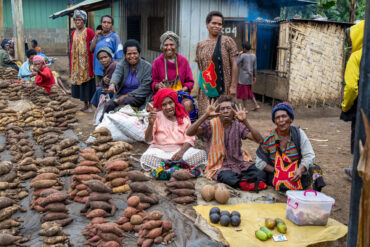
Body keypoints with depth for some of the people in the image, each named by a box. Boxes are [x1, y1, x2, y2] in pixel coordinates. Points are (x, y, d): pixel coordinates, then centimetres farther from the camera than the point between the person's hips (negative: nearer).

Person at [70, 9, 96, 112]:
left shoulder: (89, 31, -6)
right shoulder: (73, 33, 13)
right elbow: (72, 48, 15)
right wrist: (71, 64, 11)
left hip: (86, 61, -6)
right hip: (76, 62, 6)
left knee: (87, 82, -2)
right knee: (79, 81, 8)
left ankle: (90, 105, 6)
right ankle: (85, 104, 18)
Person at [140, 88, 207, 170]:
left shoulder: (184, 117, 6)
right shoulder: (157, 116, 1)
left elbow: (189, 139, -1)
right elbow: (148, 139, -8)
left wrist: (181, 152, -21)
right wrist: (151, 124, -26)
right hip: (160, 150, -2)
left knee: (202, 154, -23)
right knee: (146, 158, -34)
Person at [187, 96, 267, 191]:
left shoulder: (238, 125, 4)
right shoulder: (211, 125, -4)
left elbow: (259, 140, -9)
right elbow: (189, 133, -19)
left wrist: (245, 122, -21)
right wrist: (206, 115, -27)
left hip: (239, 164, 4)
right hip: (219, 166, -4)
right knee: (228, 176, -38)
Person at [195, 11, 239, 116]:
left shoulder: (227, 41, 0)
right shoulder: (200, 45, 12)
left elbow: (234, 64, -3)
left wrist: (233, 86, -9)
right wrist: (201, 85, 8)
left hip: (224, 89, -3)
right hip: (206, 89, 3)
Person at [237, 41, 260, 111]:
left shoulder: (243, 56, -13)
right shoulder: (254, 56, 4)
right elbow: (255, 67, 8)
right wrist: (254, 76, 17)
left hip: (243, 77, -6)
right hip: (250, 76, 6)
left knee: (243, 92, 2)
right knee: (249, 91, 20)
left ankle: (245, 108, 5)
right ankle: (256, 104, 12)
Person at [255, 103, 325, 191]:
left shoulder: (298, 133, -1)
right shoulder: (269, 139, -5)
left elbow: (309, 155, -6)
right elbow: (260, 163, -3)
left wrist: (300, 170, -24)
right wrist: (277, 171, -17)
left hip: (297, 173, 2)